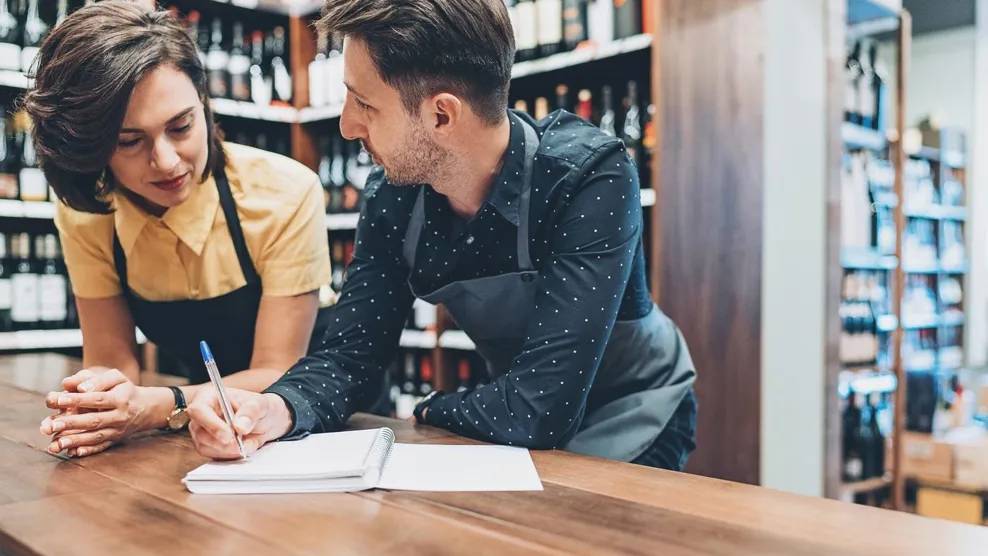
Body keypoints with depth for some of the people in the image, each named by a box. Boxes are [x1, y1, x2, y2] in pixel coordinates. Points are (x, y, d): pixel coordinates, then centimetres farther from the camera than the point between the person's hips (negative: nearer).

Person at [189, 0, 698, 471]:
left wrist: (432, 411, -17)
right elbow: (351, 354, -10)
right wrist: (279, 408, -32)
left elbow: (541, 408, -37)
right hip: (527, 422, 5)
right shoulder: (393, 196, -14)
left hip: (628, 423, -4)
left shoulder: (591, 176, -32)